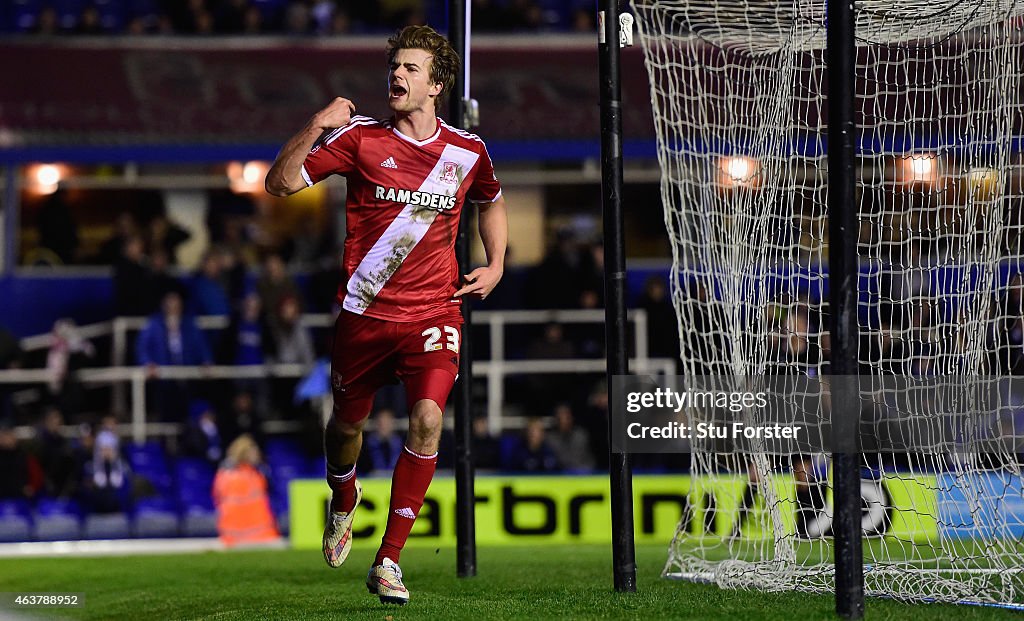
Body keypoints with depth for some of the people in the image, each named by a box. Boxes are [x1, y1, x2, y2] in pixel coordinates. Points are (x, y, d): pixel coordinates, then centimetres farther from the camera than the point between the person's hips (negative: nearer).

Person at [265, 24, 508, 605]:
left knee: (428, 418, -20)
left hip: (435, 311, 0)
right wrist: (315, 129, -21)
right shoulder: (361, 137, -3)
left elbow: (491, 201, 26)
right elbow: (280, 184, -6)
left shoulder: (468, 151, 3)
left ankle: (389, 561, -14)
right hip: (365, 311, 0)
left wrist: (495, 266, 12)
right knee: (348, 421, 14)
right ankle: (344, 503, 50)